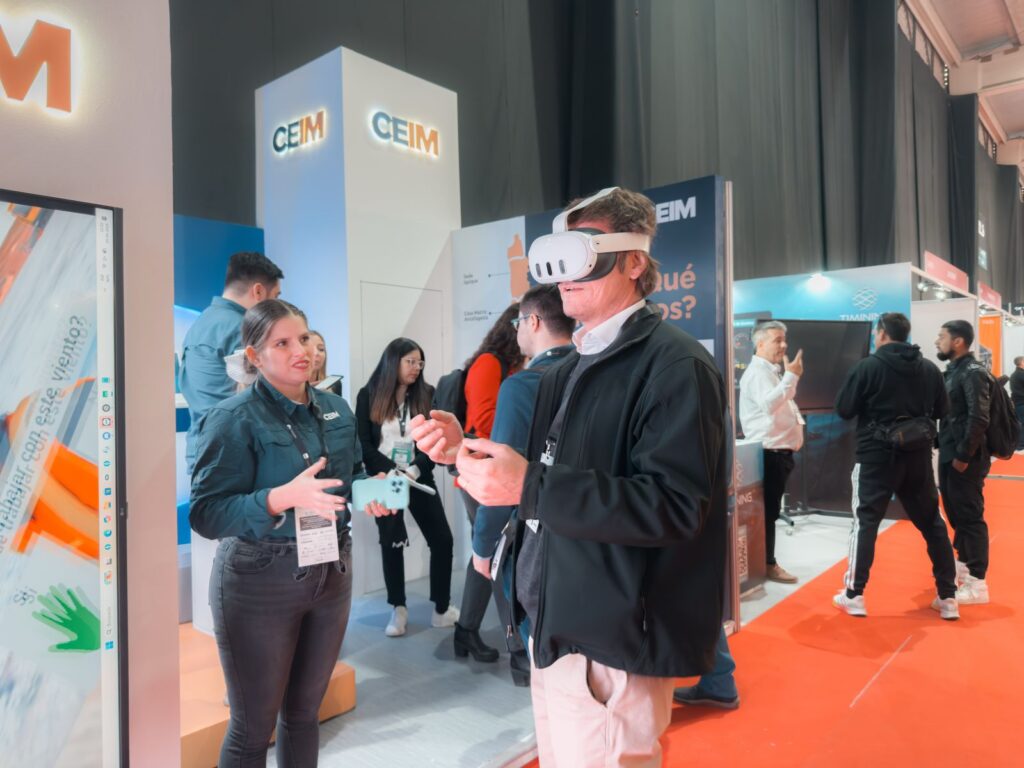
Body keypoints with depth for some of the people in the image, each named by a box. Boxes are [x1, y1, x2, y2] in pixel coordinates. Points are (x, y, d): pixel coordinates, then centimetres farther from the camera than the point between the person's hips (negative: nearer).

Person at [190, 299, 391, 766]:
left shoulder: (335, 409, 3)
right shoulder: (233, 419, -15)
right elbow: (205, 514, -20)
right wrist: (284, 497, -33)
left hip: (332, 573, 6)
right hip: (259, 581, -5)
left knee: (304, 713, 22)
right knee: (252, 727, 12)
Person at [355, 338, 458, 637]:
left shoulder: (427, 395, 1)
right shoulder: (368, 396, -2)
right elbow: (364, 444, -5)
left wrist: (414, 470, -19)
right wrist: (393, 472, -17)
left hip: (419, 478, 2)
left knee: (442, 540, -1)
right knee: (391, 543, 7)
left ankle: (442, 608, 14)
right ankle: (398, 609, 22)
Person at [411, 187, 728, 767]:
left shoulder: (674, 364, -15)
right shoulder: (569, 371, 12)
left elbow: (672, 506, -25)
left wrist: (529, 486, -30)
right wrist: (466, 450, -3)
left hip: (610, 644, -8)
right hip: (555, 629, 8)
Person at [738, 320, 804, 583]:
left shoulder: (771, 372, 20)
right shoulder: (758, 372, -14)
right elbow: (769, 404, -32)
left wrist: (797, 426, 16)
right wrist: (792, 376, -31)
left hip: (779, 450, 10)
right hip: (769, 452, -10)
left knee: (771, 509, 15)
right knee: (768, 510, -4)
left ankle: (766, 561, 24)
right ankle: (768, 564, 3)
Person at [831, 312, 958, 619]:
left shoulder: (867, 366, -9)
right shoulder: (929, 368, 4)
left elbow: (844, 409, -7)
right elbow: (942, 410, 11)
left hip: (877, 455, -4)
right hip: (918, 454, 4)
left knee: (865, 522, 3)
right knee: (932, 522, 15)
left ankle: (854, 595, 5)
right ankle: (948, 597, 20)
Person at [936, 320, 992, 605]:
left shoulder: (973, 373, -15)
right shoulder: (953, 371, 13)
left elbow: (979, 419, -22)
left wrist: (964, 456, -20)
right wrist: (944, 450, 11)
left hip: (965, 459, -9)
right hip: (949, 455, 9)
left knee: (970, 515, -4)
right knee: (955, 512, 18)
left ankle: (977, 583, 2)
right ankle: (963, 563, 33)